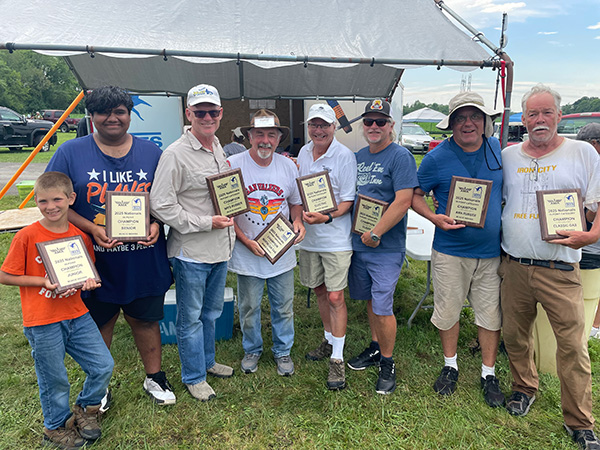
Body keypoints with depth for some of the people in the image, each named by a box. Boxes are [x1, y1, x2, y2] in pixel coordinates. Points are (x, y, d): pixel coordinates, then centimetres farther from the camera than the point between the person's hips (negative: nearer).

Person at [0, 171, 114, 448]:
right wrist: (44, 282, -17)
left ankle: (86, 408, 33)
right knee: (55, 381, 11)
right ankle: (57, 426, 39)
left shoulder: (80, 235, 0)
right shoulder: (26, 236, -12)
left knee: (104, 365, 4)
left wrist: (89, 281, -10)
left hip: (77, 315, 4)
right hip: (42, 323, -4)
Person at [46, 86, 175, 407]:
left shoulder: (151, 153, 4)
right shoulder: (70, 153, -2)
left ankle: (154, 378, 37)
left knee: (145, 320, 16)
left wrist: (156, 224, -11)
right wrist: (92, 229, -18)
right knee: (98, 324, 16)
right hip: (95, 262, -1)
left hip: (144, 260, 1)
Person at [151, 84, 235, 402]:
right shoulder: (175, 154, -15)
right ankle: (193, 377, 27)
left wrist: (230, 220, 9)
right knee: (191, 317, 8)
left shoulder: (219, 149, 10)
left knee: (212, 311, 22)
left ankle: (207, 361, 42)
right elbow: (161, 205, -18)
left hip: (220, 247, 8)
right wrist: (206, 223, -20)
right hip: (191, 252, -7)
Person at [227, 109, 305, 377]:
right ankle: (252, 350, 38)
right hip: (247, 254, -2)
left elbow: (295, 201, 14)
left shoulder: (288, 166, 1)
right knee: (249, 308, 14)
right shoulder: (233, 166, -10)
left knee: (284, 307, 13)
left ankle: (283, 351, 36)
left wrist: (298, 222, -7)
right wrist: (246, 241, -15)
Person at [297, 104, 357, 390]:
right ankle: (329, 341, 37)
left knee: (335, 297, -5)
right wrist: (302, 217, 0)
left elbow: (348, 200, -11)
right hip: (308, 236, 6)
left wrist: (327, 217, -28)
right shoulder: (304, 153, 8)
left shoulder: (345, 156, -10)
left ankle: (337, 359, 8)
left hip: (336, 238, -6)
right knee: (319, 290, 17)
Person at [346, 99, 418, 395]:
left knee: (382, 307, -2)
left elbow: (403, 201, -19)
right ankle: (375, 348, 38)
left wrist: (375, 234, -17)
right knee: (369, 301, 19)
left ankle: (387, 364, 17)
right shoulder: (358, 157, 12)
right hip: (358, 244, 7)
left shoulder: (400, 157, -10)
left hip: (386, 247, -7)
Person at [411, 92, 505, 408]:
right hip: (450, 251, -2)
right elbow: (415, 196, 1)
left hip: (492, 251, 2)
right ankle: (450, 365, 33)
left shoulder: (498, 150, 4)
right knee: (448, 311, 9)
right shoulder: (436, 158, -7)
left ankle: (489, 373, 30)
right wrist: (434, 218, -16)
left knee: (491, 314, 10)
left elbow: (508, 190, 19)